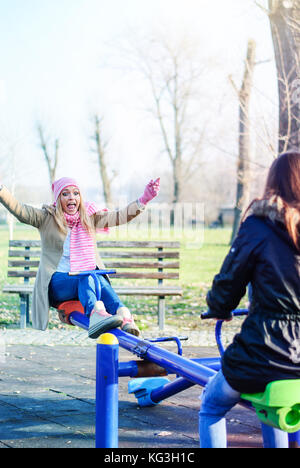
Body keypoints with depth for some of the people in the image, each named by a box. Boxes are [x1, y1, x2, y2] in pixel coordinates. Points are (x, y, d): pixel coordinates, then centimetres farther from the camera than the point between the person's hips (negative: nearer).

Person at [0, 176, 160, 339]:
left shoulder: (90, 217, 16)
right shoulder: (47, 218, 7)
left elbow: (120, 216, 10)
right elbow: (19, 210, -6)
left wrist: (144, 199, -1)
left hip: (87, 279, 3)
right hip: (57, 283, -2)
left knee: (100, 280, -33)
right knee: (86, 278, -35)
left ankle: (123, 315, -59)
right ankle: (95, 312, -65)